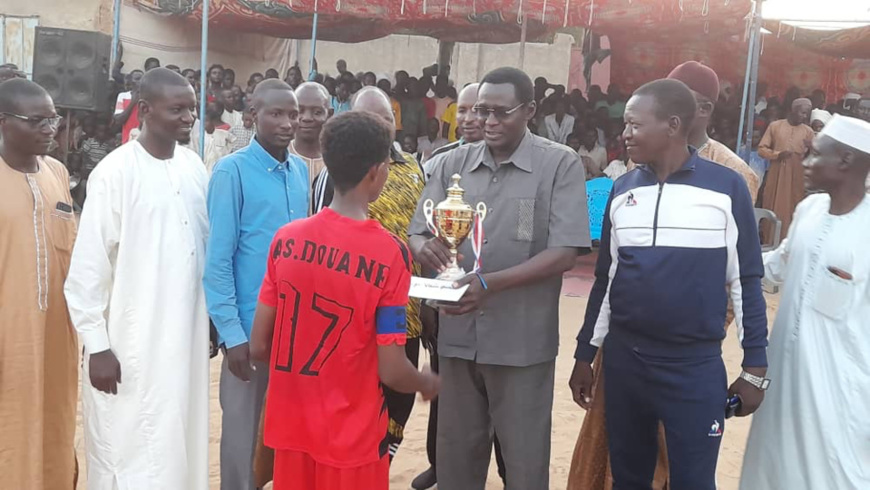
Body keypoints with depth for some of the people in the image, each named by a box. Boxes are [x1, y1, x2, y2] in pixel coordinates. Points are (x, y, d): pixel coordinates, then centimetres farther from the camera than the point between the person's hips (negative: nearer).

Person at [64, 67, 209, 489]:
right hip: (131, 343, -5)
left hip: (186, 336, 6)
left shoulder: (195, 167, 4)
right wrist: (96, 346, -12)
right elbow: (88, 266, -12)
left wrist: (212, 320, 13)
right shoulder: (115, 172, -13)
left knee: (180, 445, 15)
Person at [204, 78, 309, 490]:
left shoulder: (301, 170, 6)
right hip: (251, 326, -5)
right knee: (243, 431, 10)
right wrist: (232, 334, -14)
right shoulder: (232, 171, -10)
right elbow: (217, 260, -11)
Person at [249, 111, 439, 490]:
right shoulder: (389, 253, -18)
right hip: (351, 437, -4)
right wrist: (428, 383, 4)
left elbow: (259, 347, 0)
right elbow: (391, 372, -16)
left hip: (289, 427, 4)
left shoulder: (286, 238, -5)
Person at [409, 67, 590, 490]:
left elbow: (564, 254, -12)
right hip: (457, 335, 3)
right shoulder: (452, 163, 6)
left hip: (522, 340, -3)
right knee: (455, 455, 17)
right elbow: (417, 234, 7)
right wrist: (425, 248, -18)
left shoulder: (560, 164, -5)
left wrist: (490, 283, -23)